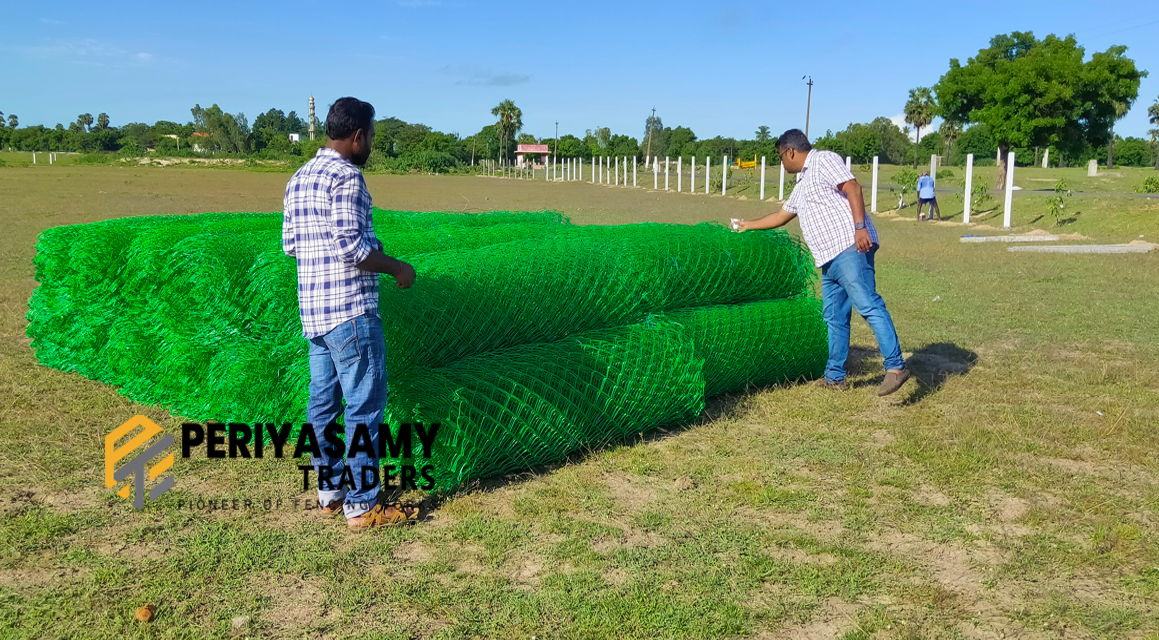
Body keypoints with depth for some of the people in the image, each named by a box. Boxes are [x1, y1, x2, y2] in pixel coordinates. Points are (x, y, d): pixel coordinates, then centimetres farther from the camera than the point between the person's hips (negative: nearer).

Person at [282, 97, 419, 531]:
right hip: (350, 309, -9)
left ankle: (329, 493, 23)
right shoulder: (346, 176, -13)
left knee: (323, 403, 13)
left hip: (312, 310, 9)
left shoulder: (299, 178, 15)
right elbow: (350, 246, -20)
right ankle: (361, 506, 2)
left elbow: (290, 243, 17)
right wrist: (398, 267, -8)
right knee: (365, 406, -3)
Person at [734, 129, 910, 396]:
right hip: (829, 259, 10)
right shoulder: (802, 185, 29)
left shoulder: (824, 160, 1)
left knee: (868, 306, -17)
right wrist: (749, 225, 50)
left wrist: (860, 226, -23)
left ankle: (895, 366, -20)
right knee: (835, 318, 11)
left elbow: (853, 188, -12)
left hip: (849, 247, -10)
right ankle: (835, 377, 18)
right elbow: (782, 215, 42)